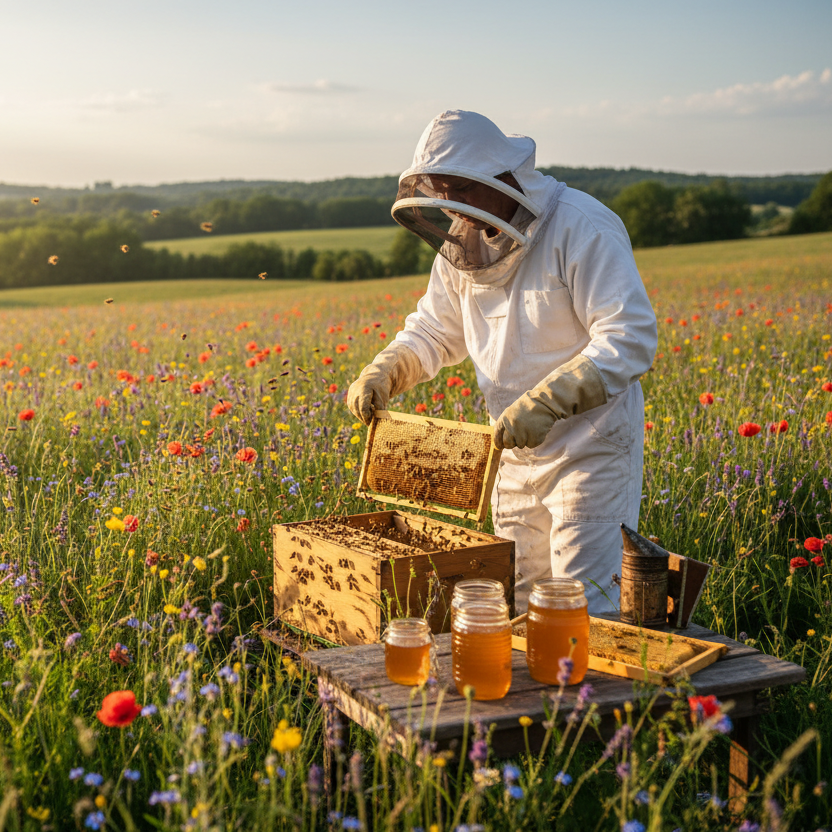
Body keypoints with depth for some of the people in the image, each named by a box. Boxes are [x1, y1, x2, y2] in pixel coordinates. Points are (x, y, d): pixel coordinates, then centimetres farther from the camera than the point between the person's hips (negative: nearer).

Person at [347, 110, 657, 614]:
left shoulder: (581, 229, -20)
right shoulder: (464, 246, 4)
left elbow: (631, 339, -26)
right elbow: (434, 330, 15)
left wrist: (545, 403, -35)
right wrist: (382, 373, -5)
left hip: (590, 447, -7)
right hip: (518, 450, 7)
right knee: (515, 603, 14)